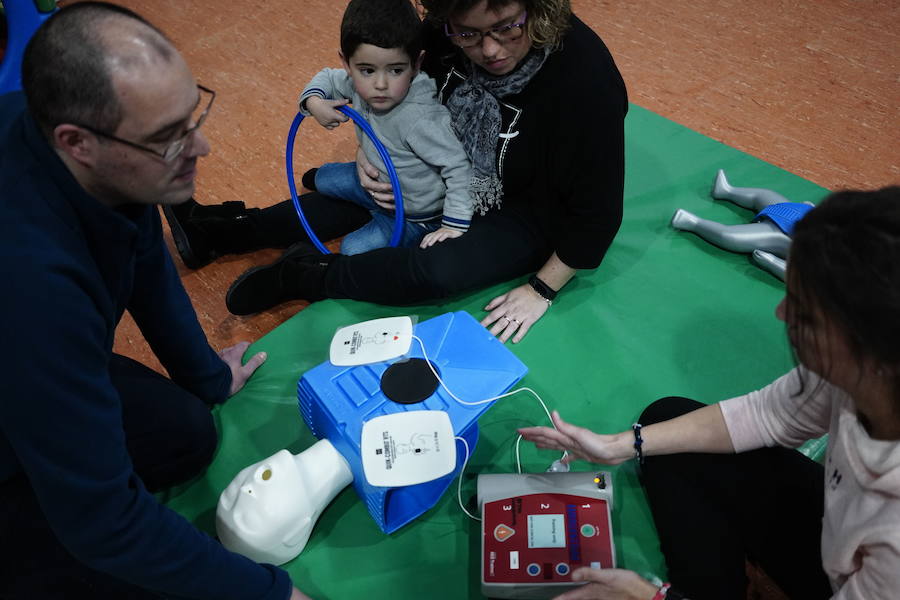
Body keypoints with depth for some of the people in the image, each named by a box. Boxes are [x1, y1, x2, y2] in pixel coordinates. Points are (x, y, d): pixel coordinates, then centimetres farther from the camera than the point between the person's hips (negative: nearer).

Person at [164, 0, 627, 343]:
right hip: (458, 174, 6)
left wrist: (542, 289, -20)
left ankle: (305, 276, -11)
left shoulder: (588, 82, -34)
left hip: (528, 212, -5)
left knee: (438, 271, -28)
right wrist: (371, 155, -13)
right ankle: (227, 230, 14)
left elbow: (597, 209, -24)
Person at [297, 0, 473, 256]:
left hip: (416, 215, -7)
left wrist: (455, 225, -32)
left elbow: (459, 167, -35)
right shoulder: (359, 84, -18)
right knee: (323, 178, 21)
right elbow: (327, 77, 3)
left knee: (353, 249, -15)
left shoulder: (420, 120, -41)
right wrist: (314, 101, -18)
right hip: (379, 181, 7)